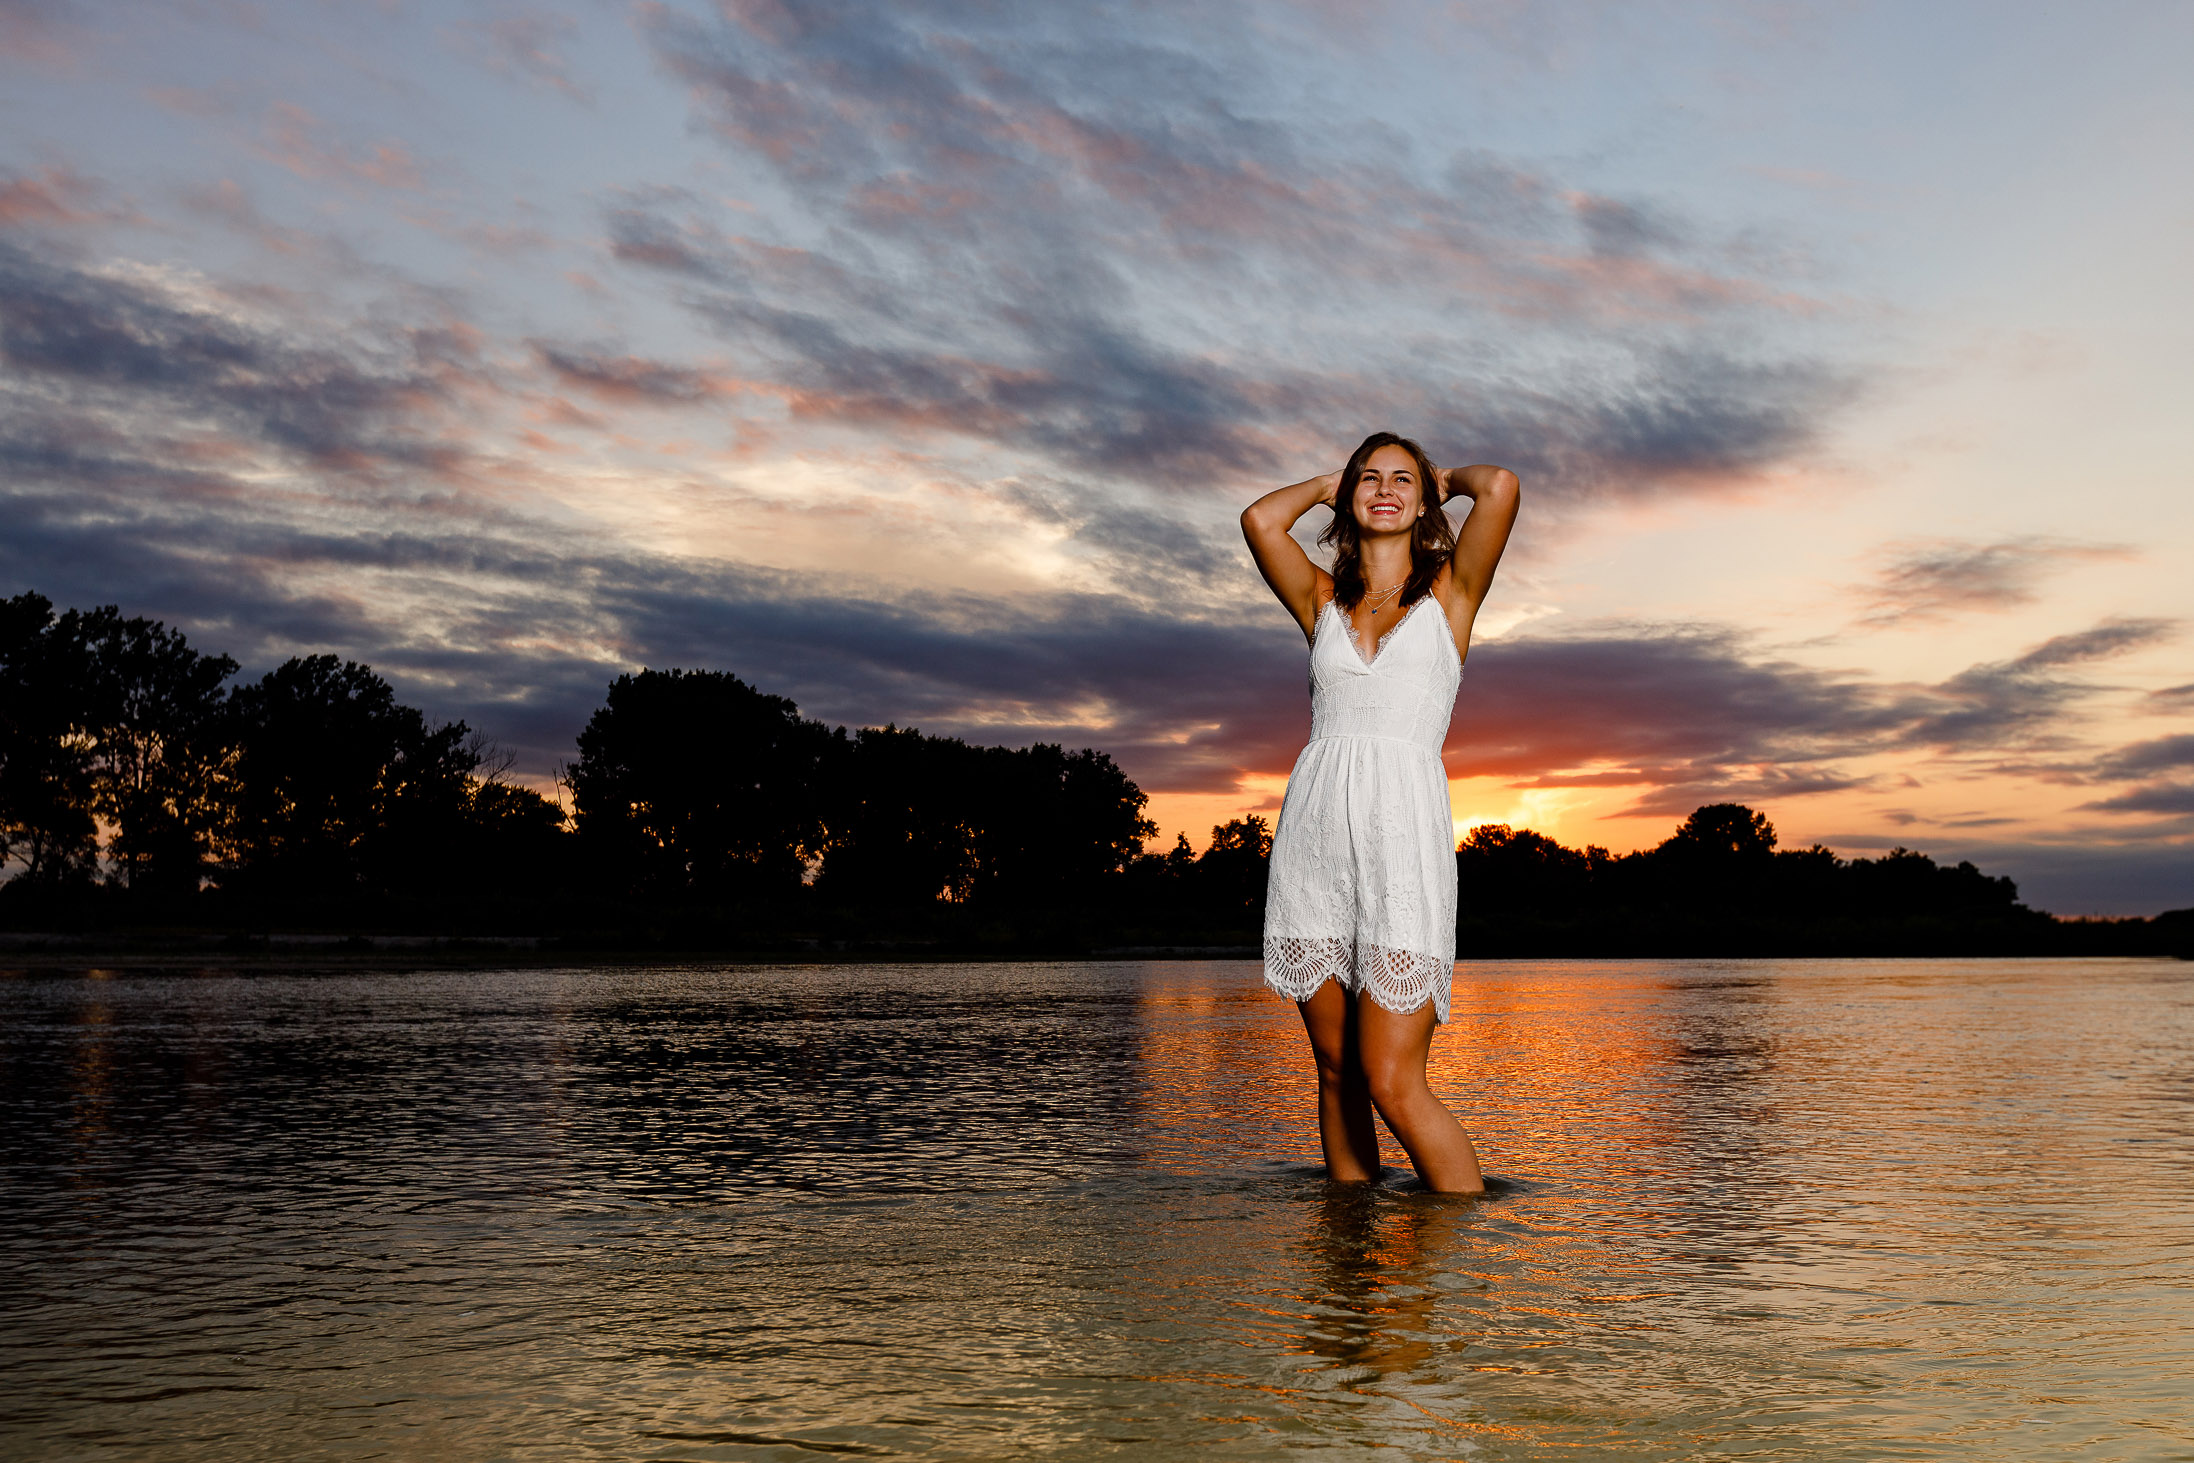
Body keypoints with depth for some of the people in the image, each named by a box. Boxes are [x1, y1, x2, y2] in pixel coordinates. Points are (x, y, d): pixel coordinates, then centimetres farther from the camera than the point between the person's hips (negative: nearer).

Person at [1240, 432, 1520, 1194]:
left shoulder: (1450, 591, 10)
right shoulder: (1323, 599, 17)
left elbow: (1500, 487, -4)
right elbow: (1259, 519, 3)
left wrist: (1449, 478, 18)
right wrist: (1327, 485, 21)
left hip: (1403, 829, -3)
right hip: (1312, 835, 4)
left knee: (1393, 1085, -11)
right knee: (1336, 1071, 8)